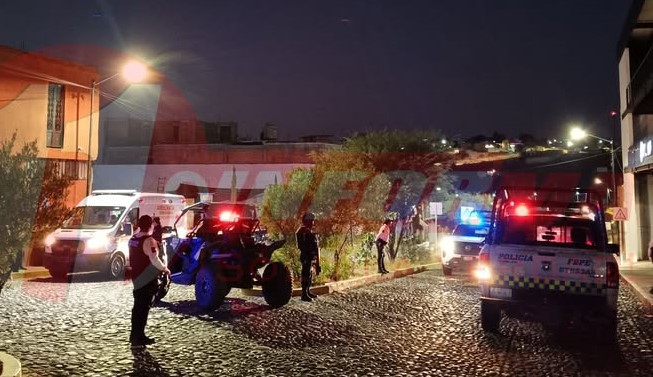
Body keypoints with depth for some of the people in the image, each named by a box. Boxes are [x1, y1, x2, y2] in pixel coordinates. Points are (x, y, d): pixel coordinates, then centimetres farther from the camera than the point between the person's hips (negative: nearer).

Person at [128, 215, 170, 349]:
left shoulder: (133, 239, 8)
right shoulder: (148, 240, -20)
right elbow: (154, 259, -28)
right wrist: (164, 269, -13)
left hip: (137, 278, 9)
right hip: (147, 279, -9)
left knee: (138, 307, 17)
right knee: (143, 308, -3)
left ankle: (137, 336, 25)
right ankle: (137, 338, -1)